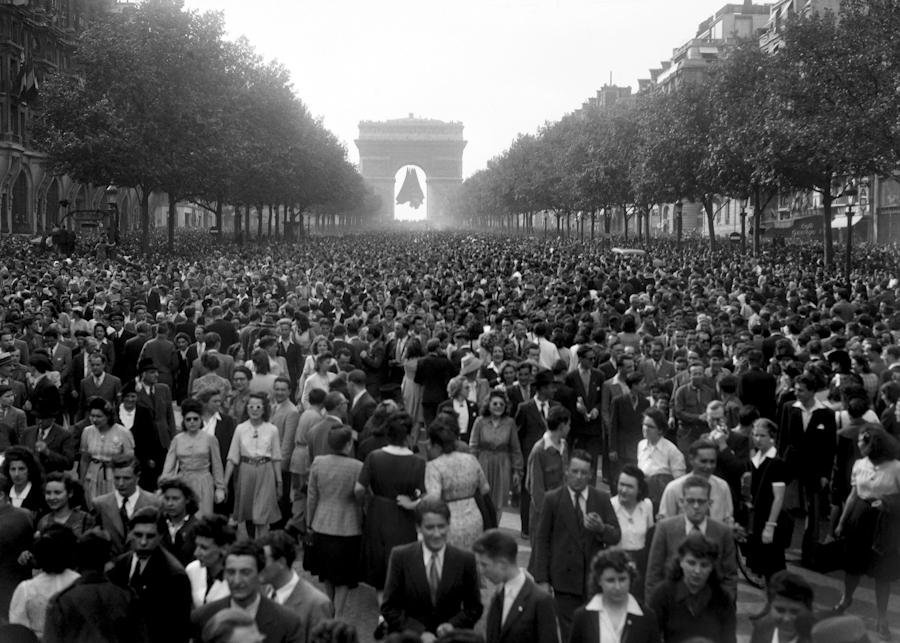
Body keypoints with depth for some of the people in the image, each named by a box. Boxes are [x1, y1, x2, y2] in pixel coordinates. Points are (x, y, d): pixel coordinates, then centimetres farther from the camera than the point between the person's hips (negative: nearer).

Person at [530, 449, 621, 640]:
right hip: (565, 578, -2)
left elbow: (616, 536, 3)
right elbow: (542, 540, -1)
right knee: (569, 633, -2)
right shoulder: (552, 499, -1)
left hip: (595, 579, 2)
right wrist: (542, 579, -6)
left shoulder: (602, 499, 6)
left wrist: (601, 528, -20)